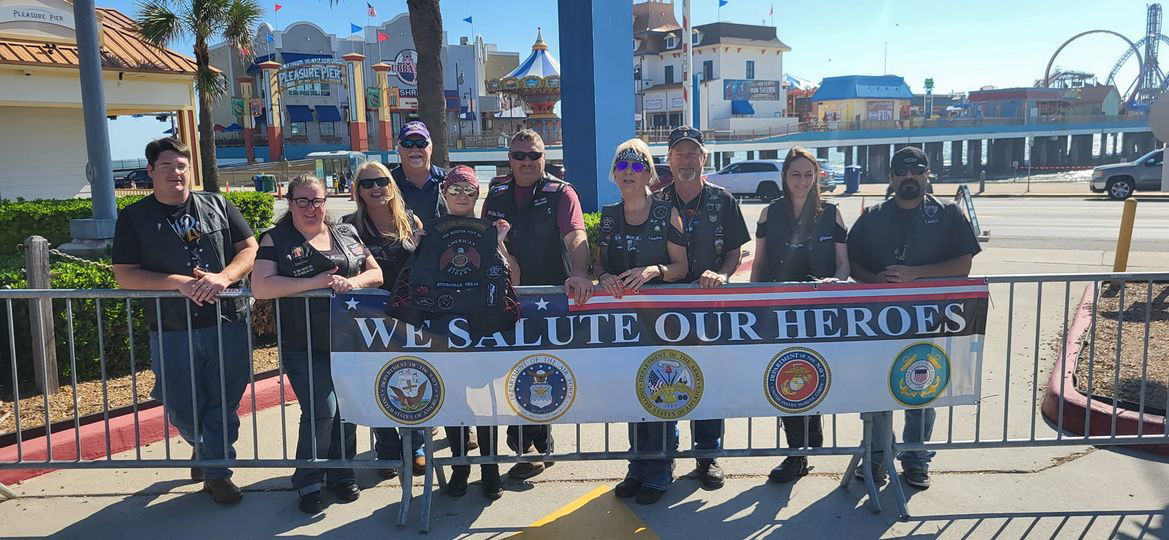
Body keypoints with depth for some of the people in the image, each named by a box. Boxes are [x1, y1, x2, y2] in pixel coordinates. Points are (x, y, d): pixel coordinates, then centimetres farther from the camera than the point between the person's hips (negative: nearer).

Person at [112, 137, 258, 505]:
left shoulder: (217, 205, 7)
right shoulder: (134, 218, 3)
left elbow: (249, 249, 3)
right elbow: (124, 275, -4)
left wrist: (223, 277, -16)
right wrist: (179, 282, -17)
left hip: (228, 325, 1)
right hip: (173, 332, 0)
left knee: (224, 405, 6)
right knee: (182, 409, 9)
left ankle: (217, 471, 23)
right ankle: (203, 448, 41)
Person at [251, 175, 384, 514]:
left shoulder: (346, 234, 11)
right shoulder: (276, 240, 1)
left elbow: (377, 273, 10)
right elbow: (261, 287, -12)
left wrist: (354, 282, -12)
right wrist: (313, 282, -19)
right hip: (304, 347, -3)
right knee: (321, 411, -12)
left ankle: (341, 474, 28)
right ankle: (308, 483, 9)